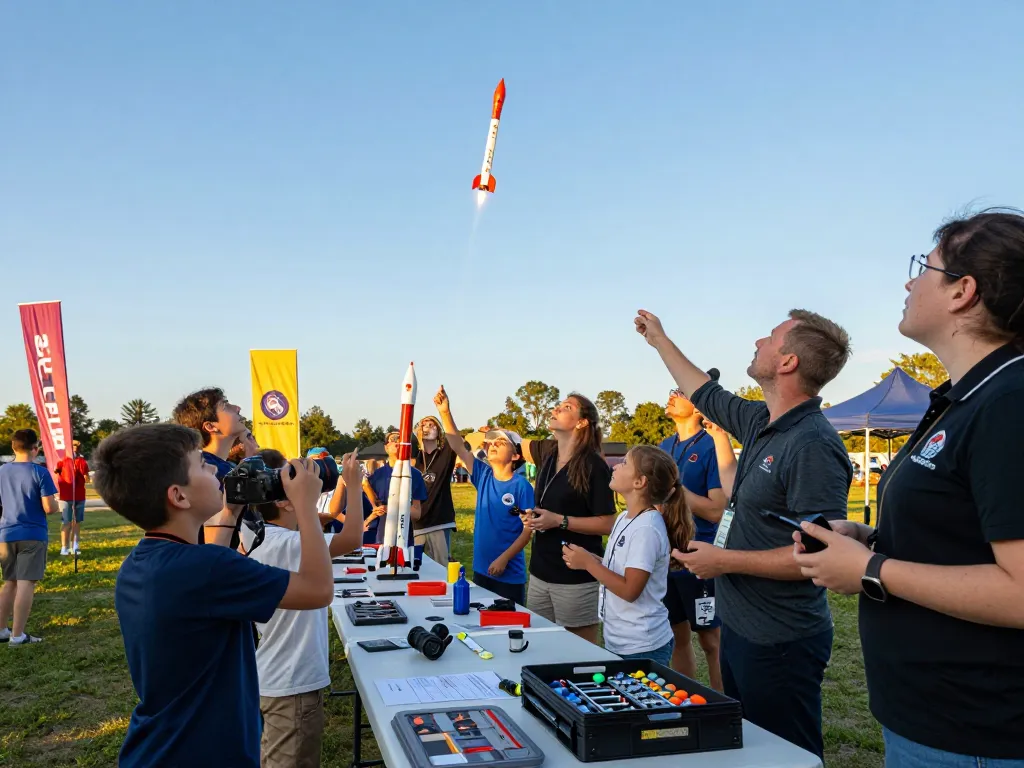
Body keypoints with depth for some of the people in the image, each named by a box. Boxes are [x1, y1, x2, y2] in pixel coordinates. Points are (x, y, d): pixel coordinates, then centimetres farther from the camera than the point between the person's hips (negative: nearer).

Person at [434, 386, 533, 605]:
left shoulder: (522, 486, -11)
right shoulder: (483, 476, 3)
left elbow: (529, 529, -12)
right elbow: (459, 447, -1)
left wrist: (504, 559, -18)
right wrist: (445, 413, -10)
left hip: (509, 573, -5)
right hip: (481, 568, 5)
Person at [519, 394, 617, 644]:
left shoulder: (593, 466, -15)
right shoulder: (548, 453, 4)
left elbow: (607, 524, -16)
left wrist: (559, 521, -20)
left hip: (576, 579, -7)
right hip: (540, 572, 7)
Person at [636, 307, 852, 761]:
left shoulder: (812, 444, -23)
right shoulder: (762, 422, 3)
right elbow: (706, 395, 22)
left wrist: (725, 561, -21)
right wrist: (659, 340, 32)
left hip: (780, 643, -9)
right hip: (739, 627, 9)